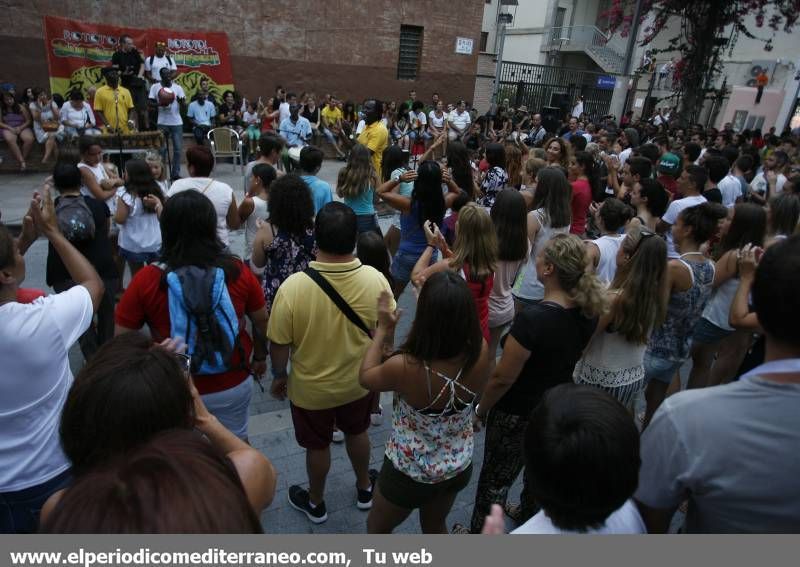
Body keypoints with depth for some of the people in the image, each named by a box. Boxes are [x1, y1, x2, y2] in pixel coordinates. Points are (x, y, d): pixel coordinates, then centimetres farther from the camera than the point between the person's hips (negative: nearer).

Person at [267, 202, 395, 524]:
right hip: (359, 380, 3)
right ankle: (364, 489, 53)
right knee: (357, 432, 29)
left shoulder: (293, 287, -30)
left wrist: (279, 376, 2)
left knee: (317, 446, 22)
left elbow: (279, 344, -18)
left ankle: (315, 504, 48)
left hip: (311, 387, -2)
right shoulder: (375, 279, -22)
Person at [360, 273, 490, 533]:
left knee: (377, 527, 27)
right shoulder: (480, 354, -25)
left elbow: (365, 377, -13)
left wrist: (382, 331, -5)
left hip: (410, 472, -4)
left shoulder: (406, 367, -36)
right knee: (435, 527, 32)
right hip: (459, 466, 4)